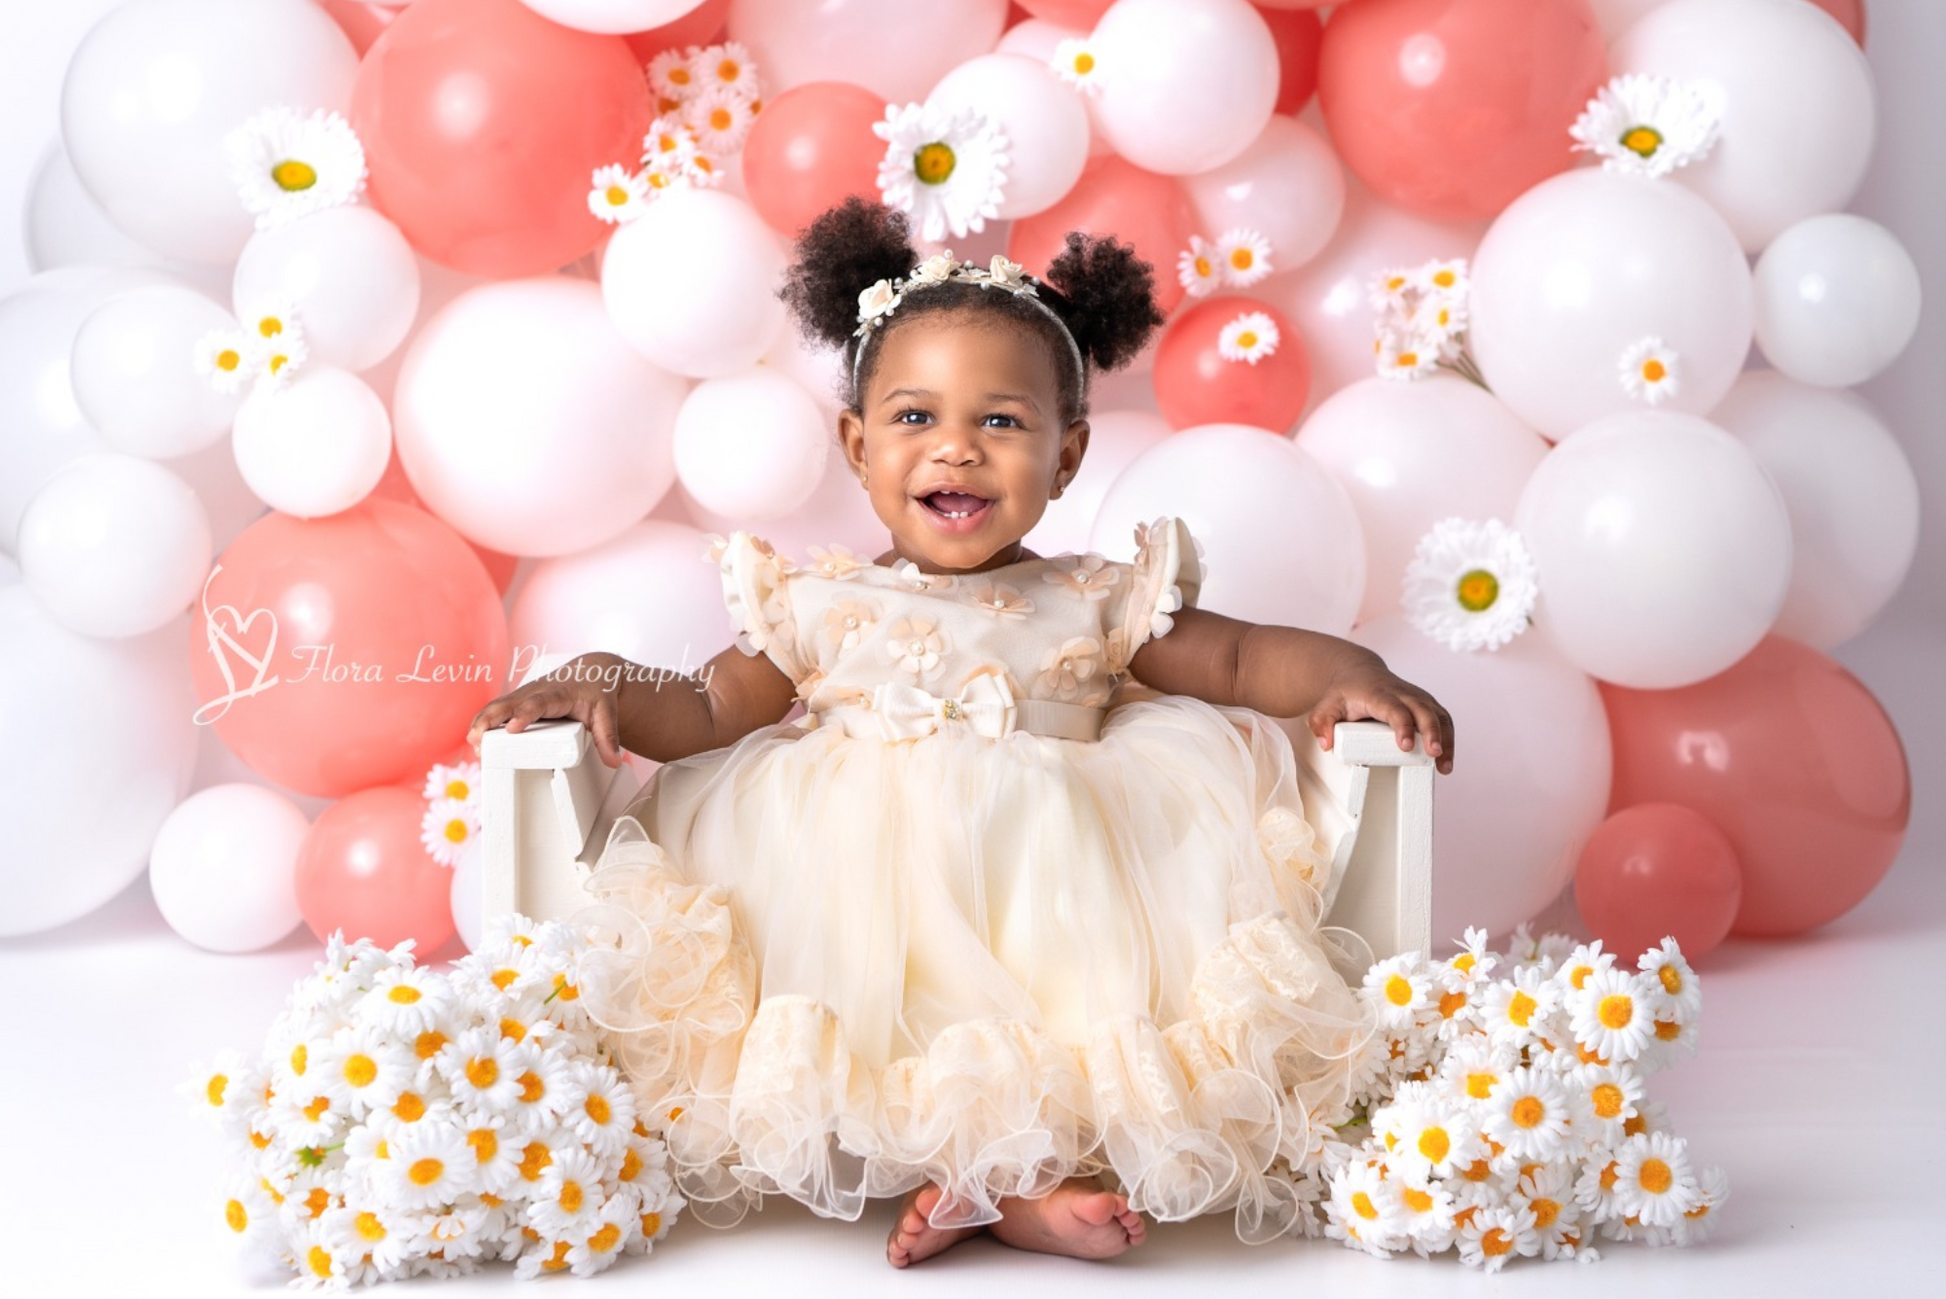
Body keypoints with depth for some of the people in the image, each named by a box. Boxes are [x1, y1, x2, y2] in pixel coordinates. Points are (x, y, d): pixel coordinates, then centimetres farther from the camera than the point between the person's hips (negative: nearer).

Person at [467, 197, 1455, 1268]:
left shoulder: (1096, 607, 10)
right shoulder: (816, 607, 10)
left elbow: (1240, 658, 9)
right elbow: (710, 712, 9)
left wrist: (1344, 672, -9)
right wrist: (607, 690, -9)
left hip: (1049, 905, 1)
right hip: (853, 900, 0)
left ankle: (1000, 1183, -25)